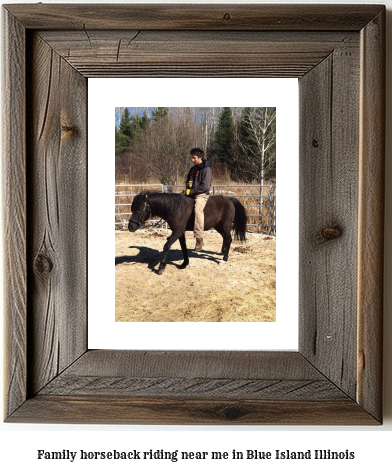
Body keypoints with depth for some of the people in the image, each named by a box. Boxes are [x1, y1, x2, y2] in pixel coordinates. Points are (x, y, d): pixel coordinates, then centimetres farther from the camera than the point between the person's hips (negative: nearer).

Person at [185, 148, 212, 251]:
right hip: (191, 194, 10)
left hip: (202, 194, -10)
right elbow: (188, 180, 30)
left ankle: (199, 238, -40)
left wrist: (192, 191, -14)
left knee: (198, 209, -35)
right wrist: (188, 186, 7)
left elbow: (205, 186, -15)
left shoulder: (206, 169, -7)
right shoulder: (193, 169, 18)